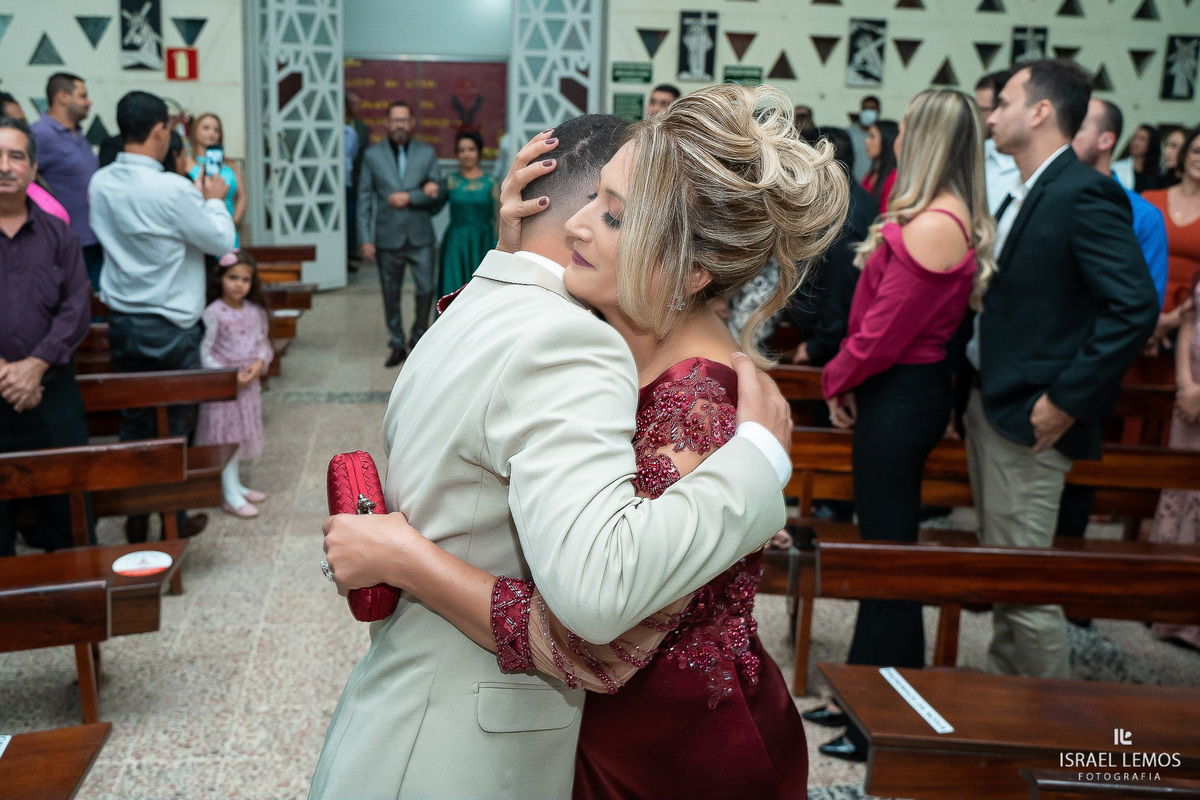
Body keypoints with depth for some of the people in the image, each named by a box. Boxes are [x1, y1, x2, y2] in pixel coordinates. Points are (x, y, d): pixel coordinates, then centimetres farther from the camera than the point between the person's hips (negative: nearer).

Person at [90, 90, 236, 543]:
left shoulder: (100, 184, 0)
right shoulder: (172, 189, -20)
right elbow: (221, 241, -12)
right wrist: (214, 199, 6)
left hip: (122, 321, 6)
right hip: (170, 325, -6)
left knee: (133, 420, 15)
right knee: (179, 421, 9)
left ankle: (135, 516, 24)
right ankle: (175, 517, 19)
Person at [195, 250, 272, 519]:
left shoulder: (255, 311, 2)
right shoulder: (213, 313, -15)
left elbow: (263, 343, 9)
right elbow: (204, 352, -14)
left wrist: (259, 363, -10)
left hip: (249, 382, 6)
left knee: (241, 434, 16)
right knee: (225, 436, 0)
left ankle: (235, 484, 30)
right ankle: (230, 496, 5)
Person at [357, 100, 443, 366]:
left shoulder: (427, 153, 6)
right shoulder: (372, 155, 4)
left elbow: (436, 192, 1)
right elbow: (364, 199, 2)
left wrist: (409, 197, -15)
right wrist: (366, 238, -4)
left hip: (420, 236, 0)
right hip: (388, 237, 0)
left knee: (426, 289, -3)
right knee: (391, 294, 7)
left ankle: (418, 337, 19)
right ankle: (397, 345, 21)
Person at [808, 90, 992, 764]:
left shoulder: (933, 226, -22)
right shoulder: (955, 219, 10)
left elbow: (884, 331, -20)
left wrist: (838, 379, -4)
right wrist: (850, 380, 11)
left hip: (900, 397, -10)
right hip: (908, 387, 10)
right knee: (885, 543, 18)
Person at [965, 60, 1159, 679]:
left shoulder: (1086, 195, -16)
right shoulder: (1023, 196, 14)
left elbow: (1135, 308, -23)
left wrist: (1065, 401, -21)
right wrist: (972, 383, 13)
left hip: (1028, 416, -9)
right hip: (988, 403, 9)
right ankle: (1000, 685, 35)